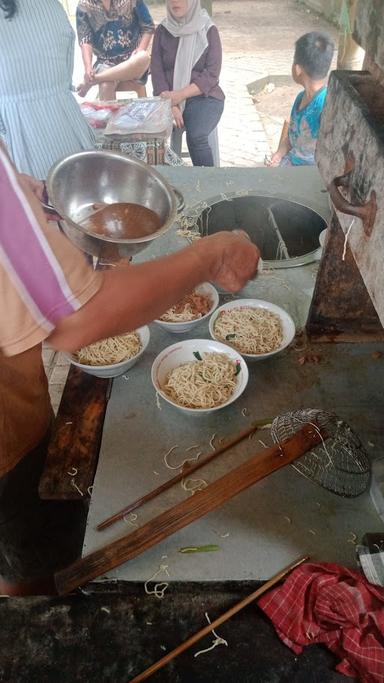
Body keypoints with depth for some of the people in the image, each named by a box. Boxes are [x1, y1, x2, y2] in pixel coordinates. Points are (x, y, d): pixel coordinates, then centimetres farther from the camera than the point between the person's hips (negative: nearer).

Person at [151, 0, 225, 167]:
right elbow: (156, 70, 1)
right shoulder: (162, 30, 7)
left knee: (196, 137, -31)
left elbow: (211, 74, -7)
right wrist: (170, 104, -16)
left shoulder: (208, 30, 0)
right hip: (169, 97, 3)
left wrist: (180, 95, -20)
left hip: (203, 96, -2)